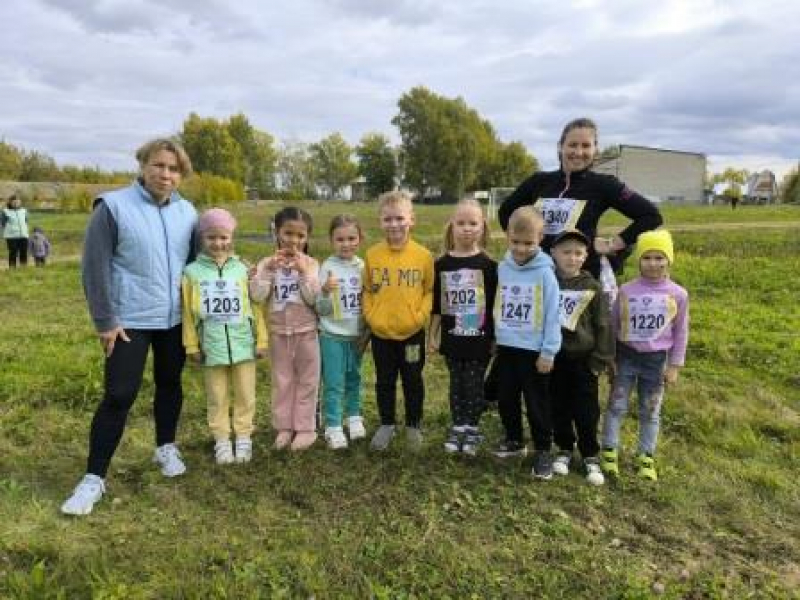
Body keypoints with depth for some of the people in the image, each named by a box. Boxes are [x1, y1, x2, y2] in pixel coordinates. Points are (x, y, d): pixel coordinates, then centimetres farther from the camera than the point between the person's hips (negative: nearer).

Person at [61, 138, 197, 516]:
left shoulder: (187, 212, 3)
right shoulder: (113, 207, -12)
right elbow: (95, 267, -11)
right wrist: (105, 321, -11)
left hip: (176, 318, 4)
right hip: (130, 320, -4)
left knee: (170, 385, 16)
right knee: (119, 396, -3)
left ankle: (166, 448, 37)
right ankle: (94, 478, 10)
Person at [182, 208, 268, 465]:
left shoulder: (242, 269, -2)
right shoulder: (192, 272, -3)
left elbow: (255, 307, 2)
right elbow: (188, 312, 0)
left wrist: (261, 340, 3)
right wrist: (192, 345, 1)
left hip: (243, 343, 1)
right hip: (212, 345, 0)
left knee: (245, 395, 10)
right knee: (217, 398, 11)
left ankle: (244, 438, 24)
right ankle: (222, 441, 24)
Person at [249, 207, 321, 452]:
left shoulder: (310, 264, -6)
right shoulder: (267, 263, -3)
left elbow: (313, 298, -16)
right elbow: (257, 296, -15)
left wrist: (303, 271, -23)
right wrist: (268, 270, -23)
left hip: (305, 331, -1)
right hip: (278, 332, 2)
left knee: (306, 380, 8)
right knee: (282, 381, 13)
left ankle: (305, 428, 19)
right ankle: (284, 427, 25)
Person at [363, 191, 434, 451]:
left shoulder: (423, 255, -8)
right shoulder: (372, 254, -3)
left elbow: (430, 290, -1)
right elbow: (367, 290, 5)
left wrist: (420, 315, -12)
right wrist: (370, 316, -5)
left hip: (412, 332, -1)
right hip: (381, 333, 2)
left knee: (413, 381, 14)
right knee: (384, 382, 15)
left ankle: (414, 426, 32)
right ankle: (387, 425, 33)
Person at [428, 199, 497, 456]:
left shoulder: (488, 265, -6)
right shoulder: (442, 264, 0)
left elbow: (495, 305, -3)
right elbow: (436, 304, 5)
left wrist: (495, 338, -3)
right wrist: (432, 335, 5)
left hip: (479, 339, -2)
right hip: (452, 338, 2)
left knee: (475, 385, 7)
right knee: (456, 384, 13)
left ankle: (472, 430, 23)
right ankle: (457, 427, 26)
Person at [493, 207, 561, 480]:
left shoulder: (545, 272, -12)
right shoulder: (502, 268, 1)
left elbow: (552, 314, -12)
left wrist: (549, 351, -13)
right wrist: (495, 337, 10)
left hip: (533, 349, -5)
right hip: (506, 347, 5)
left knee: (537, 403, 6)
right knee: (506, 399, 17)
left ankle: (543, 450, 21)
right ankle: (514, 440, 36)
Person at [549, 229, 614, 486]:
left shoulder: (592, 287, -5)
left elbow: (603, 325, -3)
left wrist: (602, 359, -5)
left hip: (583, 358, -1)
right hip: (555, 357, 2)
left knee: (586, 411, 6)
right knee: (559, 408, 13)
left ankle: (591, 456, 22)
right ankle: (564, 449, 30)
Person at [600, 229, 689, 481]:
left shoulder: (678, 294, -7)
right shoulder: (626, 290, -8)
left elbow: (681, 332, 1)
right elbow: (613, 325, 1)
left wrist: (674, 365, 1)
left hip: (656, 360, 1)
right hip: (626, 356, 0)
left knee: (650, 411, 11)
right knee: (616, 406, 6)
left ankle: (646, 456, 26)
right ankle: (609, 451, 19)